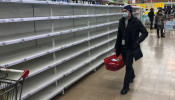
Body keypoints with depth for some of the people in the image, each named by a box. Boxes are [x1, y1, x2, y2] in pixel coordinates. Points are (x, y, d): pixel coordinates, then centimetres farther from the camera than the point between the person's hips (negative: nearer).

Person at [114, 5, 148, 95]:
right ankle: (132, 76, 49)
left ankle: (126, 86, 7)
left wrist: (137, 41, -17)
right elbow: (119, 35, 9)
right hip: (122, 47, 5)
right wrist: (116, 47, 11)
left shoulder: (136, 22, -12)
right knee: (127, 64, 20)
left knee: (128, 66, -3)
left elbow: (145, 33, -6)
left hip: (130, 48, -5)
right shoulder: (121, 21, 2)